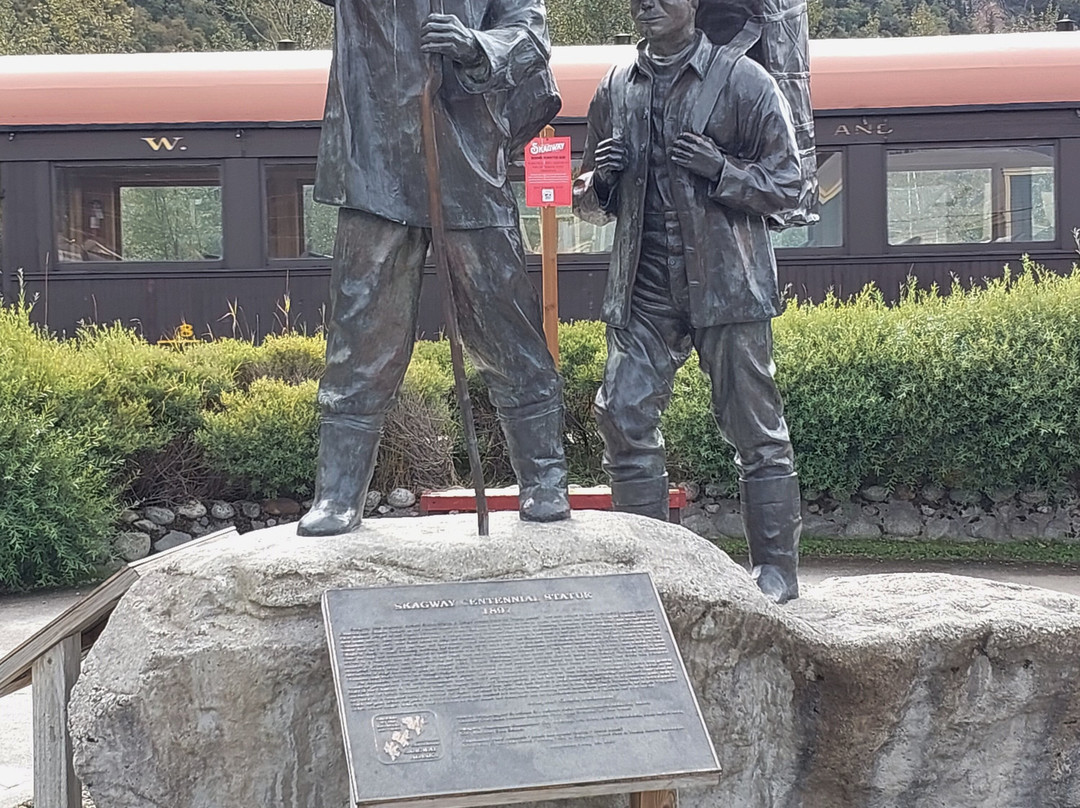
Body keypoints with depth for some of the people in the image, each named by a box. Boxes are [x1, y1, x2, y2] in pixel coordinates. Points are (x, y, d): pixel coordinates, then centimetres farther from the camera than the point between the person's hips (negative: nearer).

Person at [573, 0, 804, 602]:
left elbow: (788, 184, -1)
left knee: (755, 427, -1)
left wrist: (721, 171, -17)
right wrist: (599, 181, -2)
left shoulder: (741, 78, 0)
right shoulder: (617, 88, 13)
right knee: (623, 414, -3)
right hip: (645, 285, 4)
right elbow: (593, 205, 21)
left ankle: (778, 570, 8)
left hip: (726, 283, -4)